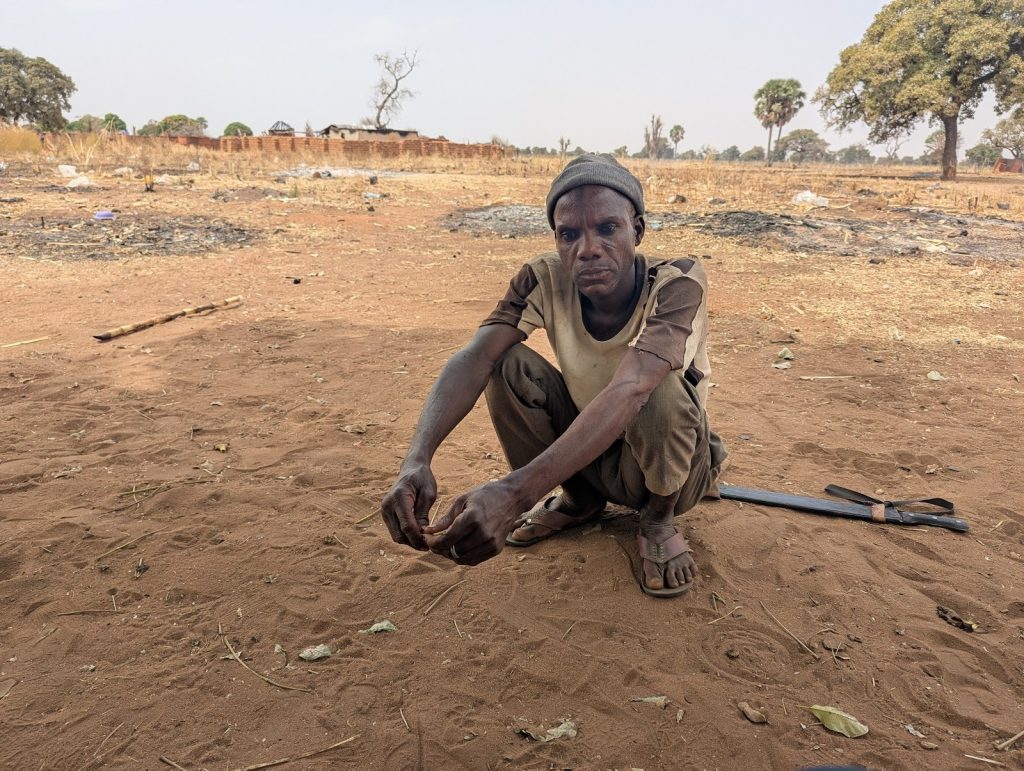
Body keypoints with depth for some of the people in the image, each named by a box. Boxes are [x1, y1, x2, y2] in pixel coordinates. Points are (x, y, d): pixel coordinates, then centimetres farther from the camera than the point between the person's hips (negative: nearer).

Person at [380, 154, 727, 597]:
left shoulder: (678, 284, -28)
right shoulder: (546, 279, -17)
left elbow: (629, 390, -44)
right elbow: (475, 358, -30)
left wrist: (516, 491, -56)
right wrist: (417, 460, -49)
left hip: (670, 465, -3)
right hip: (583, 454, 4)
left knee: (660, 389, -36)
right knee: (508, 365, -20)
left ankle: (658, 520, -3)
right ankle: (579, 499, 5)